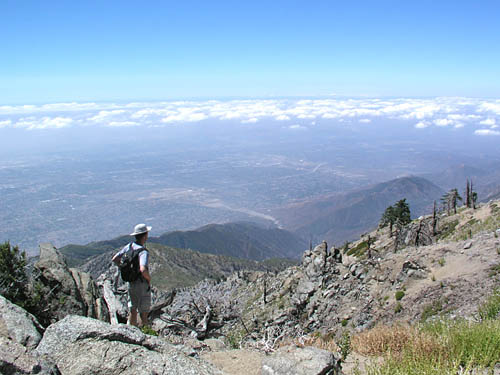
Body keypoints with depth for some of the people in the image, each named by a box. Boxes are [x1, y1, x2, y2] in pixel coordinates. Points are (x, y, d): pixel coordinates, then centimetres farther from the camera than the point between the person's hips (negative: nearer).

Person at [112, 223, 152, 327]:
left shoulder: (129, 246, -2)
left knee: (132, 310, 18)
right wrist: (149, 278, -18)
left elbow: (114, 259, 6)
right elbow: (143, 270, -38)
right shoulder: (143, 252, -25)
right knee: (144, 312, 6)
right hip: (143, 284, -7)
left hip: (131, 283, 7)